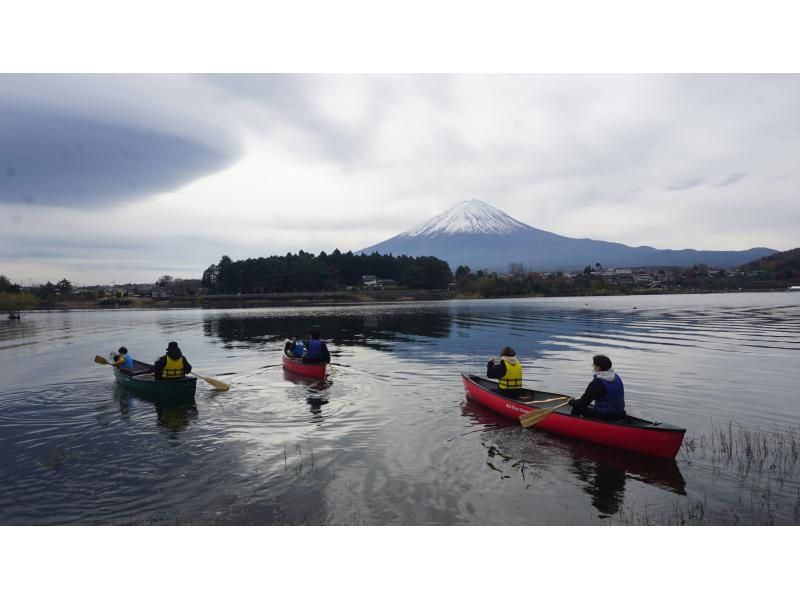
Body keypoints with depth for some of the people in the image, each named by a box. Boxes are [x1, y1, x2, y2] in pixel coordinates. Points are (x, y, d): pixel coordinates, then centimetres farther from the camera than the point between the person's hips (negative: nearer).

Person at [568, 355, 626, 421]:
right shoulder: (616, 377, 3)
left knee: (577, 407, 4)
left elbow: (583, 403, -18)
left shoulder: (597, 383, -21)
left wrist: (571, 401, 3)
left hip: (605, 417, -8)